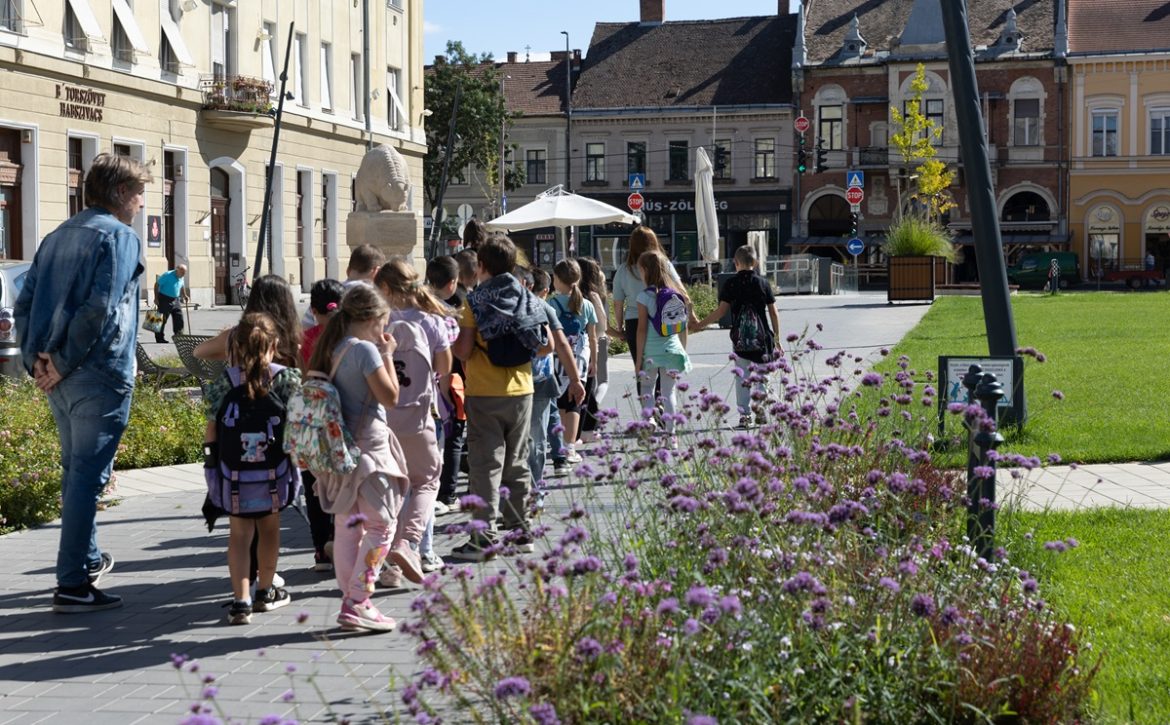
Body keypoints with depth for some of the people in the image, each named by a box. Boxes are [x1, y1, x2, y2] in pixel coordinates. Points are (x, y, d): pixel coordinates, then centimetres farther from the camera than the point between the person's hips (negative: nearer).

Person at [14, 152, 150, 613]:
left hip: (59, 379, 8)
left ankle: (88, 560, 35)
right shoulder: (120, 236, -9)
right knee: (88, 475, -5)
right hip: (100, 375, -8)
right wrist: (63, 362, -15)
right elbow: (101, 308, -21)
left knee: (76, 469, 20)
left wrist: (35, 361, 5)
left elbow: (24, 304, 12)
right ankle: (72, 584, -4)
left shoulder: (59, 236, 16)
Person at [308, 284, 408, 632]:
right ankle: (357, 603, -9)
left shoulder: (331, 349, 9)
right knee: (382, 523, -3)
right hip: (368, 444, -9)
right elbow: (390, 397, -12)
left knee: (347, 525, 12)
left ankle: (351, 602, 17)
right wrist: (388, 355, -3)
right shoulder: (365, 350, -15)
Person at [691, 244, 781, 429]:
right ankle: (761, 411, 13)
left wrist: (699, 325, 2)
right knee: (761, 375, 13)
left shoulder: (731, 284, -3)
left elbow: (720, 312, -7)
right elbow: (773, 313, 2)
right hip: (762, 337, 1)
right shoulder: (763, 283, 1)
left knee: (742, 377, 3)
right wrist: (777, 337, 11)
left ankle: (744, 414, -3)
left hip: (740, 338, -1)